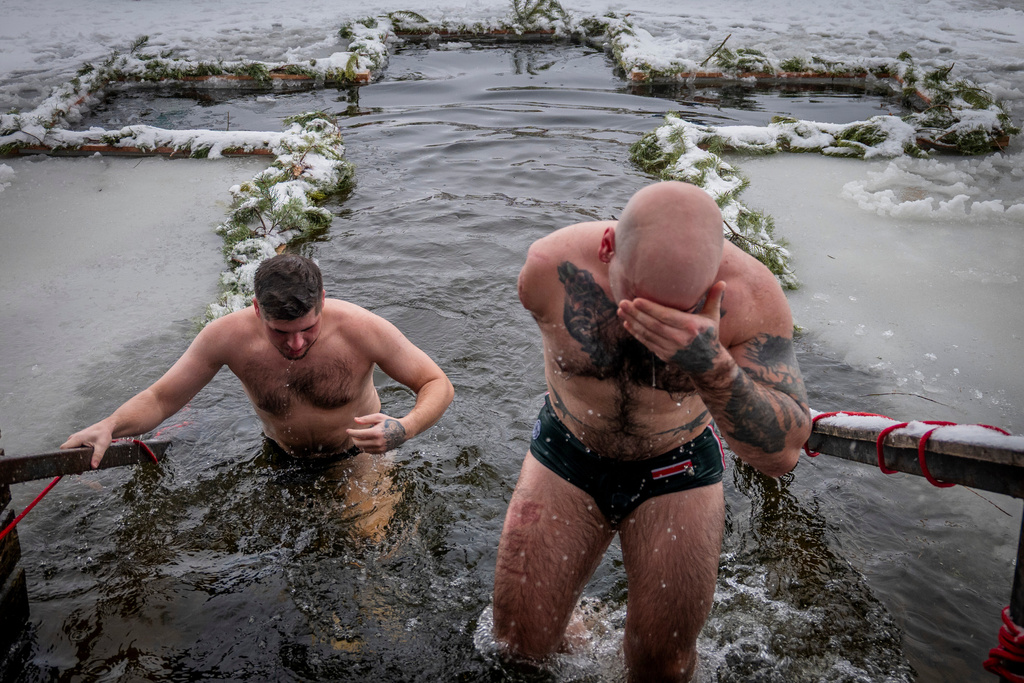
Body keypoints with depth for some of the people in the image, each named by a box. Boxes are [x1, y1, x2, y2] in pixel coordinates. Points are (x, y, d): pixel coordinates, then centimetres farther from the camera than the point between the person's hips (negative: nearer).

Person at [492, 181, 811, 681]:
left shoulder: (750, 293, -30)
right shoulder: (551, 266, -27)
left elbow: (782, 454, -32)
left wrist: (712, 366, -50)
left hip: (677, 468, 0)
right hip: (567, 454, 1)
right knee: (521, 643, 6)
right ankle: (574, 636, 41)